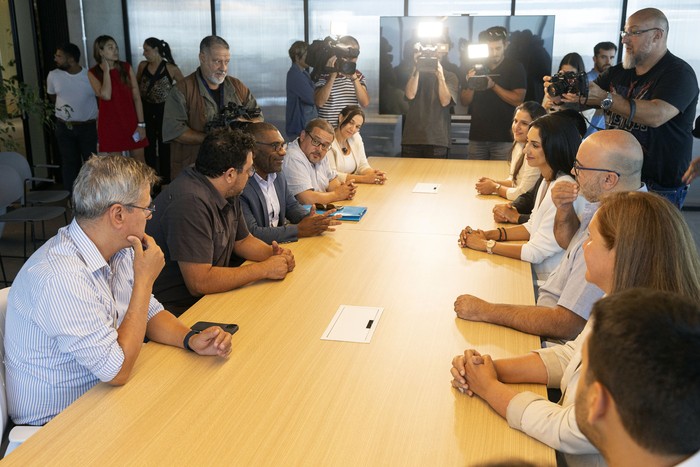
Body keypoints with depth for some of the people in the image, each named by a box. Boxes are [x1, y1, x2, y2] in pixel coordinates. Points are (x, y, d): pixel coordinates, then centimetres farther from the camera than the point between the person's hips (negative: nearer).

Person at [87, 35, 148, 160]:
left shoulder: (126, 68, 2)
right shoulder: (93, 73, -3)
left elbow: (137, 97, 1)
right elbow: (106, 95, -20)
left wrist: (141, 124, -4)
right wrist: (106, 70, -11)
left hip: (131, 123, 2)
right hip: (110, 125, -1)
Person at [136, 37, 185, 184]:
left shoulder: (171, 68, -8)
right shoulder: (142, 66, 3)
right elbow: (136, 86, 15)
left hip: (164, 110, -3)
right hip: (146, 110, 3)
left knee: (165, 145, 7)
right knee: (149, 145, 9)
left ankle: (166, 178, 19)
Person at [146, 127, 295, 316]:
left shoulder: (227, 193, 4)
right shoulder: (191, 203, -26)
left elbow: (243, 240, 18)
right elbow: (199, 282, -29)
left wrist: (273, 253, -4)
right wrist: (265, 269, -21)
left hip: (210, 294, 9)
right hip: (178, 310, -9)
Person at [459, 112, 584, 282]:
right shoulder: (548, 181, 6)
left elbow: (536, 252, -22)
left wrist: (485, 244, -13)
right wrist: (488, 234, -2)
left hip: (551, 283, -8)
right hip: (536, 271, 8)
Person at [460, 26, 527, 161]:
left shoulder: (515, 68, -1)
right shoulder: (476, 67, 8)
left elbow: (518, 100, -10)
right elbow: (464, 102, 8)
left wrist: (493, 86, -19)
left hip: (504, 137, -3)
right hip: (477, 136, 3)